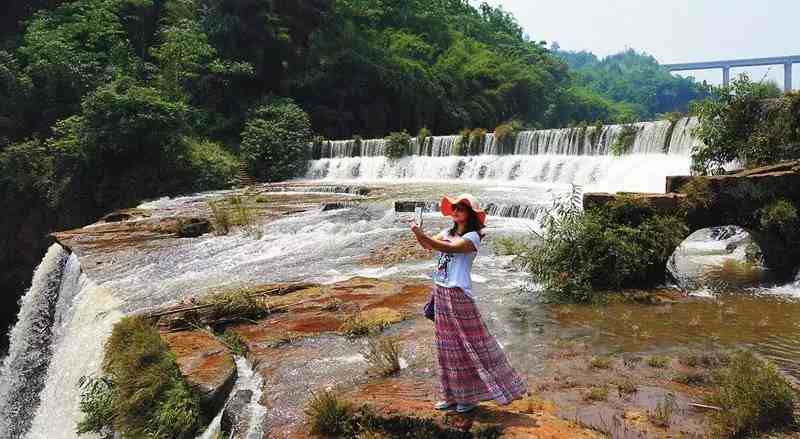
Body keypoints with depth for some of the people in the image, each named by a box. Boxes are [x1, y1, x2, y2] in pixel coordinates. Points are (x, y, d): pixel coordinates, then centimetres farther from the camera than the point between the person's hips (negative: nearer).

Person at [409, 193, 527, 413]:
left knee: (471, 345, 1)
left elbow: (448, 248, -27)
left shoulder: (472, 237, -11)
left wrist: (422, 235, -36)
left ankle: (470, 396, 12)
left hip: (459, 295, -8)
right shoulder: (448, 232, 11)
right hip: (441, 293, 8)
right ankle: (454, 395, 25)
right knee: (448, 346, 14)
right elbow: (428, 245, -4)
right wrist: (418, 233, -24)